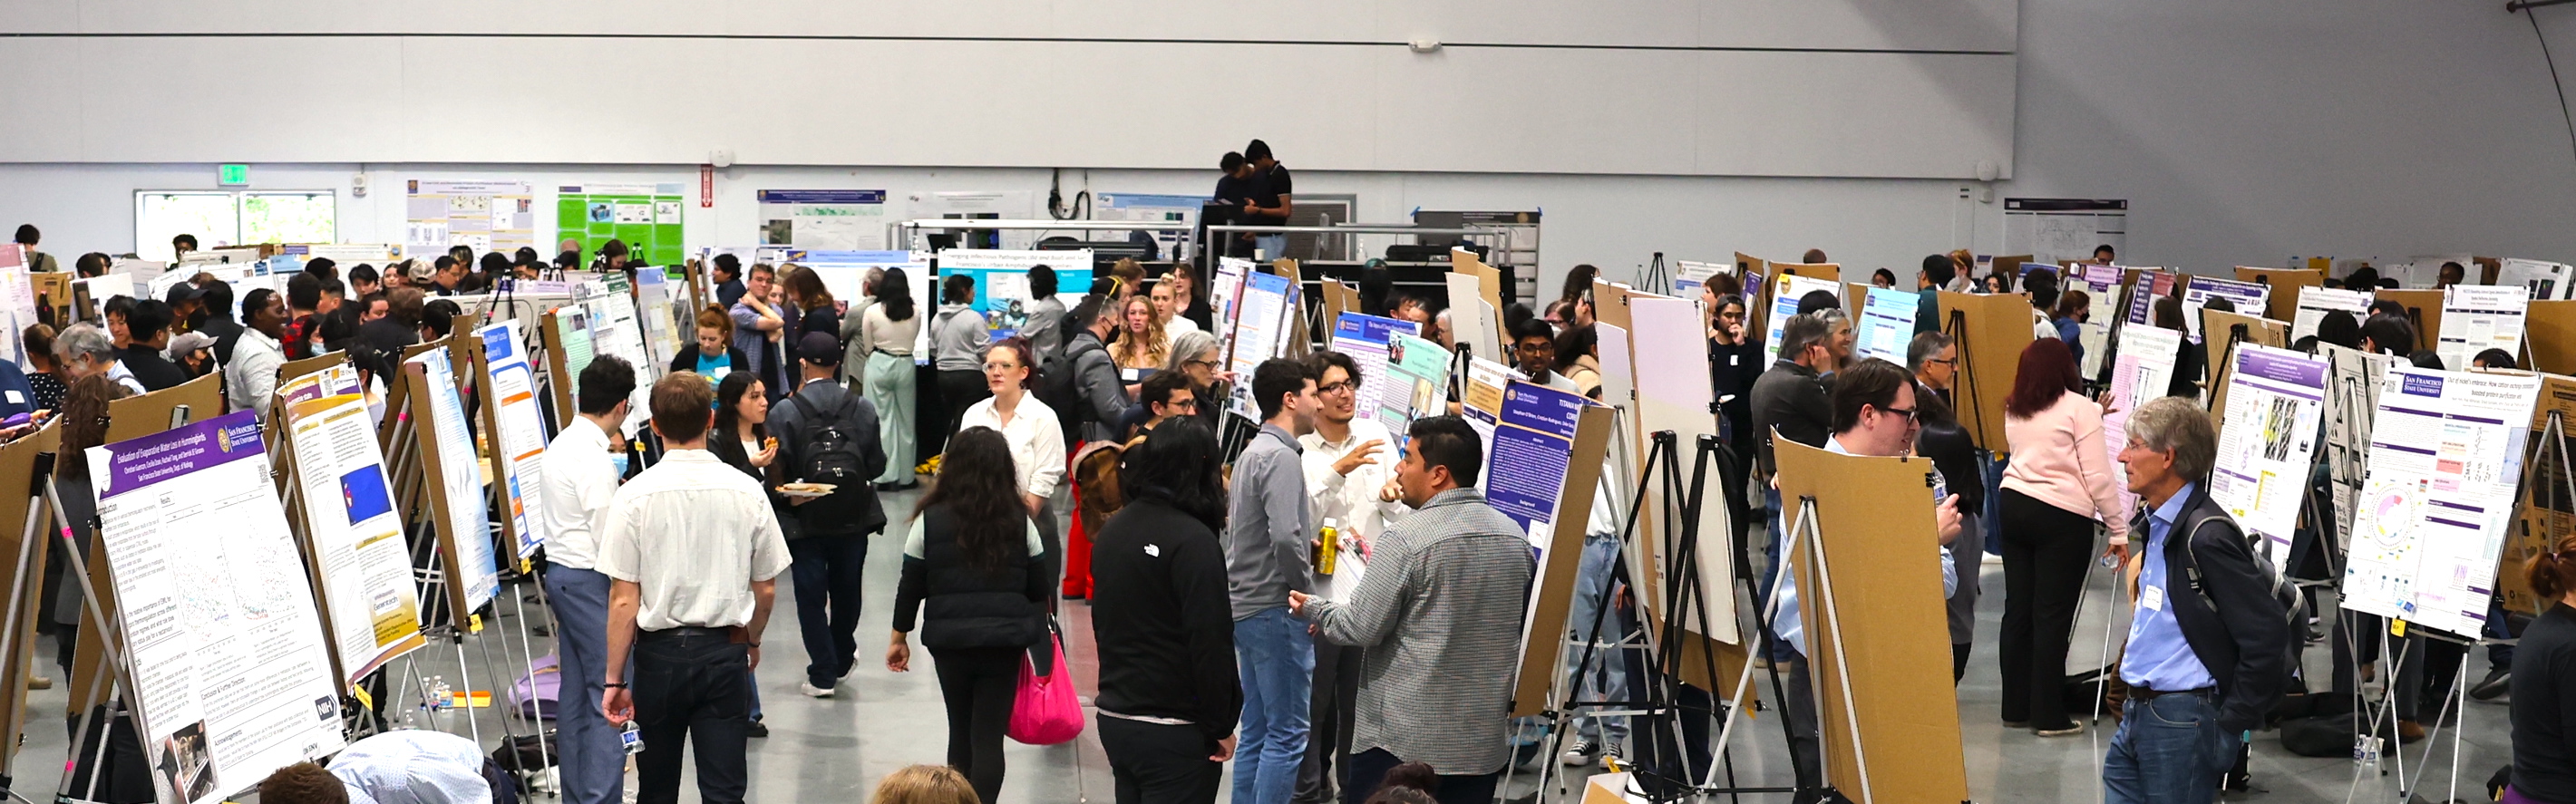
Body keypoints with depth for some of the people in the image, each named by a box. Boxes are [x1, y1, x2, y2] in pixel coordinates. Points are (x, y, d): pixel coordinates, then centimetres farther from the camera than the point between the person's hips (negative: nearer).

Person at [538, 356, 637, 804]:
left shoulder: (560, 446, 12)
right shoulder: (596, 460, -18)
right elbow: (608, 537, -18)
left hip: (560, 571, 10)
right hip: (589, 579, -10)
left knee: (576, 692, 13)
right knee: (610, 693, -7)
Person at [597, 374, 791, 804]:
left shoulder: (634, 497, -10)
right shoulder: (747, 492, -5)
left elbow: (624, 600, -10)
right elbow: (765, 589, 4)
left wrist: (615, 679, -2)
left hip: (660, 653, -1)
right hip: (726, 654, 1)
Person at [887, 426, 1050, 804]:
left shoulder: (930, 521, -4)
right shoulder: (1020, 522, -2)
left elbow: (911, 586, 1)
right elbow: (1038, 589, 4)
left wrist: (899, 637, 12)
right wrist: (1035, 635, 19)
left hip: (949, 640, 1)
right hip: (1005, 641, -1)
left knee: (961, 732, 17)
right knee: (989, 736, 0)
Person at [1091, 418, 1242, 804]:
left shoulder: (1112, 530, 8)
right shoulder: (1193, 541, -17)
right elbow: (1211, 642, -19)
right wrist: (1221, 725, -11)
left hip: (1114, 716, 8)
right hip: (1175, 731, -8)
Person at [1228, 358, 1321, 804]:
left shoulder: (1252, 452, 16)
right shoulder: (1281, 457, -16)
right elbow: (1285, 537, -26)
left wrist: (1307, 538, 11)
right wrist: (1305, 590, -13)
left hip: (1245, 604, 10)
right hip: (1275, 608, -10)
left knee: (1257, 731, 14)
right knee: (1287, 734, -5)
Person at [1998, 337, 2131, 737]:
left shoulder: (2014, 412, 11)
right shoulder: (2079, 409, -8)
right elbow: (2098, 477, -10)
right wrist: (2118, 530, -2)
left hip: (2014, 506, 6)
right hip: (2062, 515, -6)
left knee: (2018, 609, 10)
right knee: (2052, 615, -3)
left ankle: (2016, 707, 16)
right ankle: (2048, 715, 0)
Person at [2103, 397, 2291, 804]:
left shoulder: (2207, 536, -19)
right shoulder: (2157, 526, 12)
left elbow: (2267, 636, -22)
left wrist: (2232, 721, -15)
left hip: (2184, 723, -10)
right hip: (2139, 714, 10)